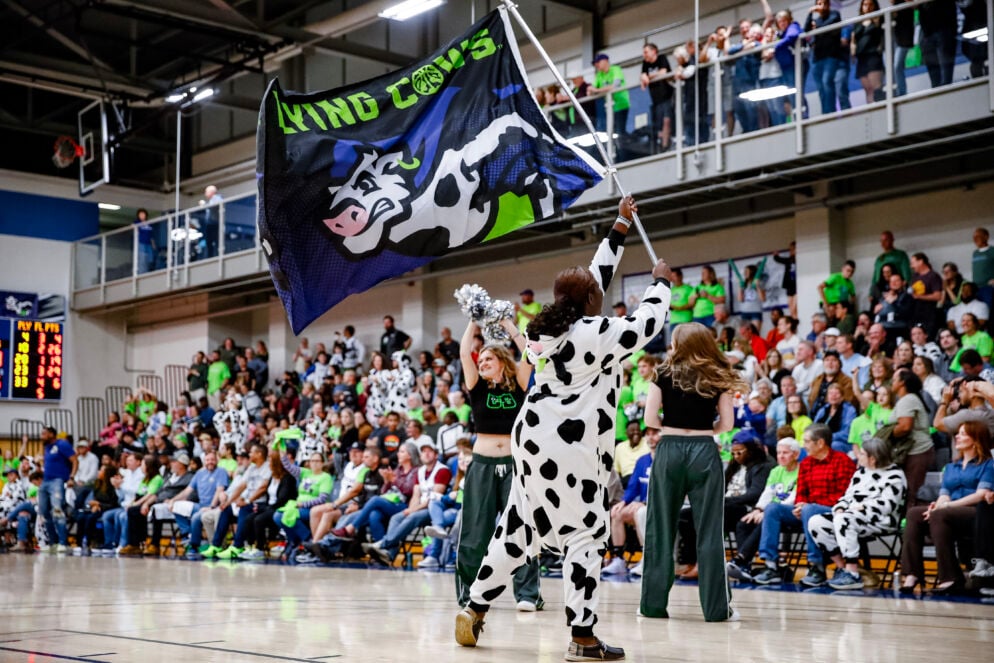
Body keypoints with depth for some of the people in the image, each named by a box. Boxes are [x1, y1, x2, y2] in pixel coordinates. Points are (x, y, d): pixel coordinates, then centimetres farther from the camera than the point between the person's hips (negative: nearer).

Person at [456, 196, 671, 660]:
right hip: (572, 445, -9)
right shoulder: (597, 332, -13)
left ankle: (475, 609, 20)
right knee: (585, 534, -2)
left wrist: (620, 228, 29)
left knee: (517, 526, 15)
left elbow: (598, 275, 23)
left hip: (535, 435, 9)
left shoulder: (553, 327, 12)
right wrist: (660, 282, 18)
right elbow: (647, 324, 1)